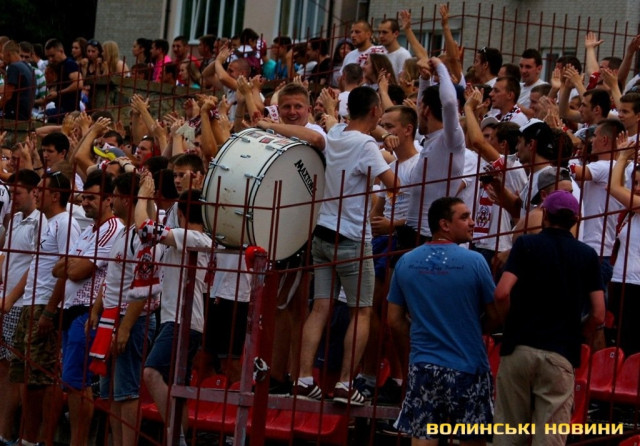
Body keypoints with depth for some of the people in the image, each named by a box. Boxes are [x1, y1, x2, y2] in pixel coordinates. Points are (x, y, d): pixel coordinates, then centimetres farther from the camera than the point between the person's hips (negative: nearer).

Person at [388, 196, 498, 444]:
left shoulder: (406, 262, 1)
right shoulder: (474, 262, -10)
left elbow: (395, 321, 7)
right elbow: (494, 316, -3)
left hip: (423, 367, 3)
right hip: (467, 368, -3)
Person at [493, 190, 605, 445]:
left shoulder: (526, 245, 1)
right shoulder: (587, 255, 6)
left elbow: (502, 293, -12)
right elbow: (598, 315, 0)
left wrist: (511, 322, 7)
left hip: (518, 348, 0)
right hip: (561, 355, 0)